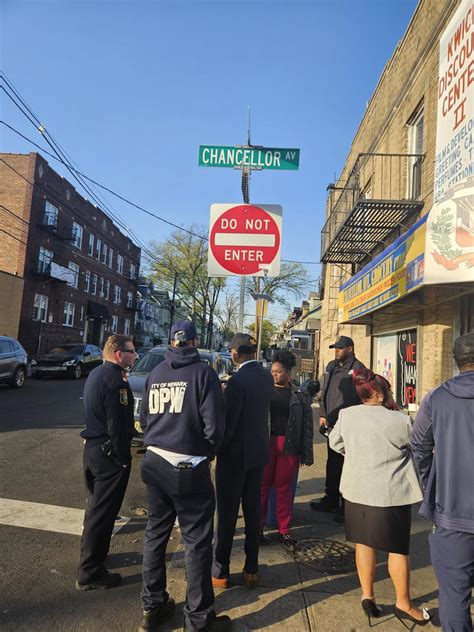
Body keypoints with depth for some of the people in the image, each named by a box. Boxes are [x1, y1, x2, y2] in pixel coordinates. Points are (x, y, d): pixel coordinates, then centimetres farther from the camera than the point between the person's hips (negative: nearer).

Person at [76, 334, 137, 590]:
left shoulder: (96, 374, 9)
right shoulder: (114, 379, -21)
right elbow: (117, 425, -23)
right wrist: (124, 459, -15)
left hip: (92, 448, 10)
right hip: (109, 453, -10)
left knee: (95, 507, 24)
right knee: (102, 512, 3)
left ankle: (93, 553, 42)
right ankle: (89, 573, 14)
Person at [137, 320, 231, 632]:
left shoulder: (156, 373, 7)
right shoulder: (203, 371, -10)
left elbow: (144, 418, 12)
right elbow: (214, 425, -14)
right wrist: (209, 451, 4)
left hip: (154, 463, 6)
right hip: (188, 466, -6)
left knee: (156, 532, 19)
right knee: (197, 541, 7)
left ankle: (152, 607, 34)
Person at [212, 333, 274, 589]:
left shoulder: (238, 380, -21)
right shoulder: (267, 377, 1)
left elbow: (227, 422, -20)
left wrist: (216, 448, -6)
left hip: (235, 455, -7)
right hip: (258, 452, 7)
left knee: (226, 513, 6)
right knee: (253, 511, 15)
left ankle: (220, 572, 18)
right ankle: (251, 570, 27)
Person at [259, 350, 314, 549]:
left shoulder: (300, 396, 6)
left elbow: (307, 425, 5)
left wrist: (307, 454, 1)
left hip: (289, 446, 0)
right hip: (265, 444, 0)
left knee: (284, 488, 9)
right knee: (262, 486, 6)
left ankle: (284, 531, 21)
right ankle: (258, 528, 18)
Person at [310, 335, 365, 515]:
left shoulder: (357, 368, -10)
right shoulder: (331, 366, 13)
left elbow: (360, 397, -14)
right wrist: (323, 414, 11)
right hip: (332, 423, 8)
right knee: (332, 462, 17)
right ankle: (331, 499, 30)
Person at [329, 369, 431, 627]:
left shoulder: (346, 415, -5)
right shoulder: (401, 420, -16)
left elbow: (336, 443, 10)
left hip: (358, 489, 4)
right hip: (392, 494, -3)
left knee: (364, 542, 17)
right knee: (398, 548, 13)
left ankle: (367, 596, 27)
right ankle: (403, 603, 28)